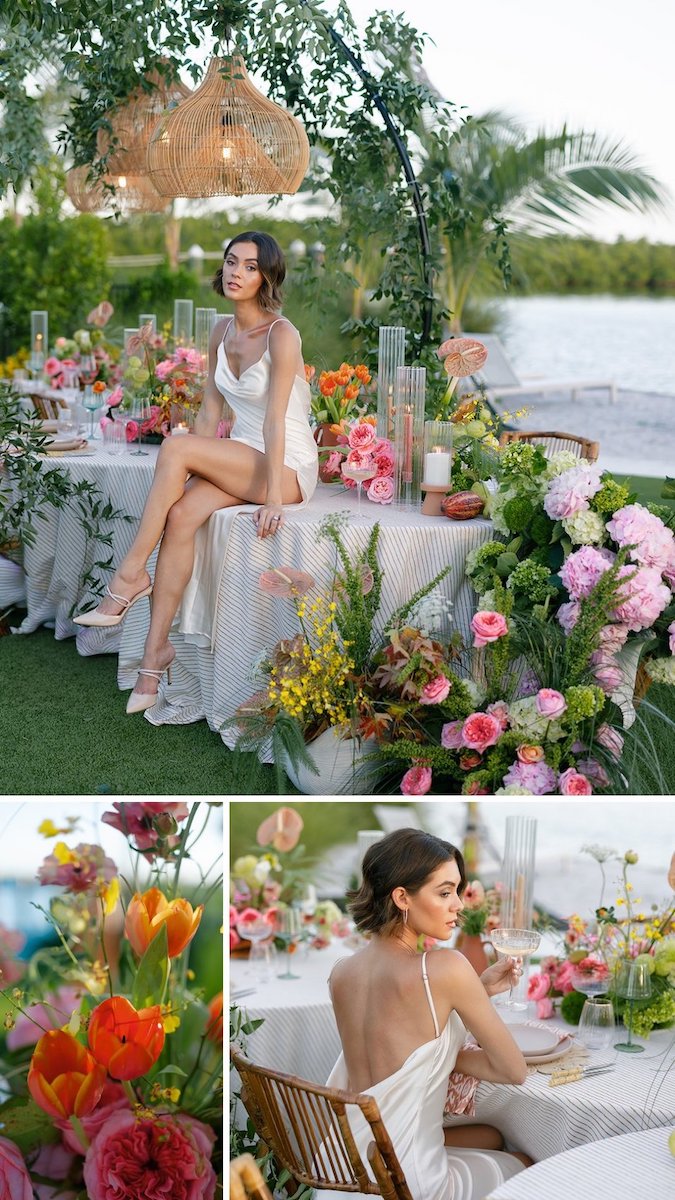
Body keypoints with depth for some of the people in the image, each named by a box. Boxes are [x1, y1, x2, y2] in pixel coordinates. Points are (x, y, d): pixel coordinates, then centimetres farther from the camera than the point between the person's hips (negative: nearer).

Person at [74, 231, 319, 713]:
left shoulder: (281, 335, -15)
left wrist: (273, 496, -27)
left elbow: (274, 420, -22)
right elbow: (211, 410, 11)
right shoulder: (223, 331, 8)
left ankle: (131, 574, -18)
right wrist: (182, 476, 6)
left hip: (288, 467, -6)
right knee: (181, 515, -24)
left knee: (174, 445, -26)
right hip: (240, 460, 6)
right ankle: (157, 648, -23)